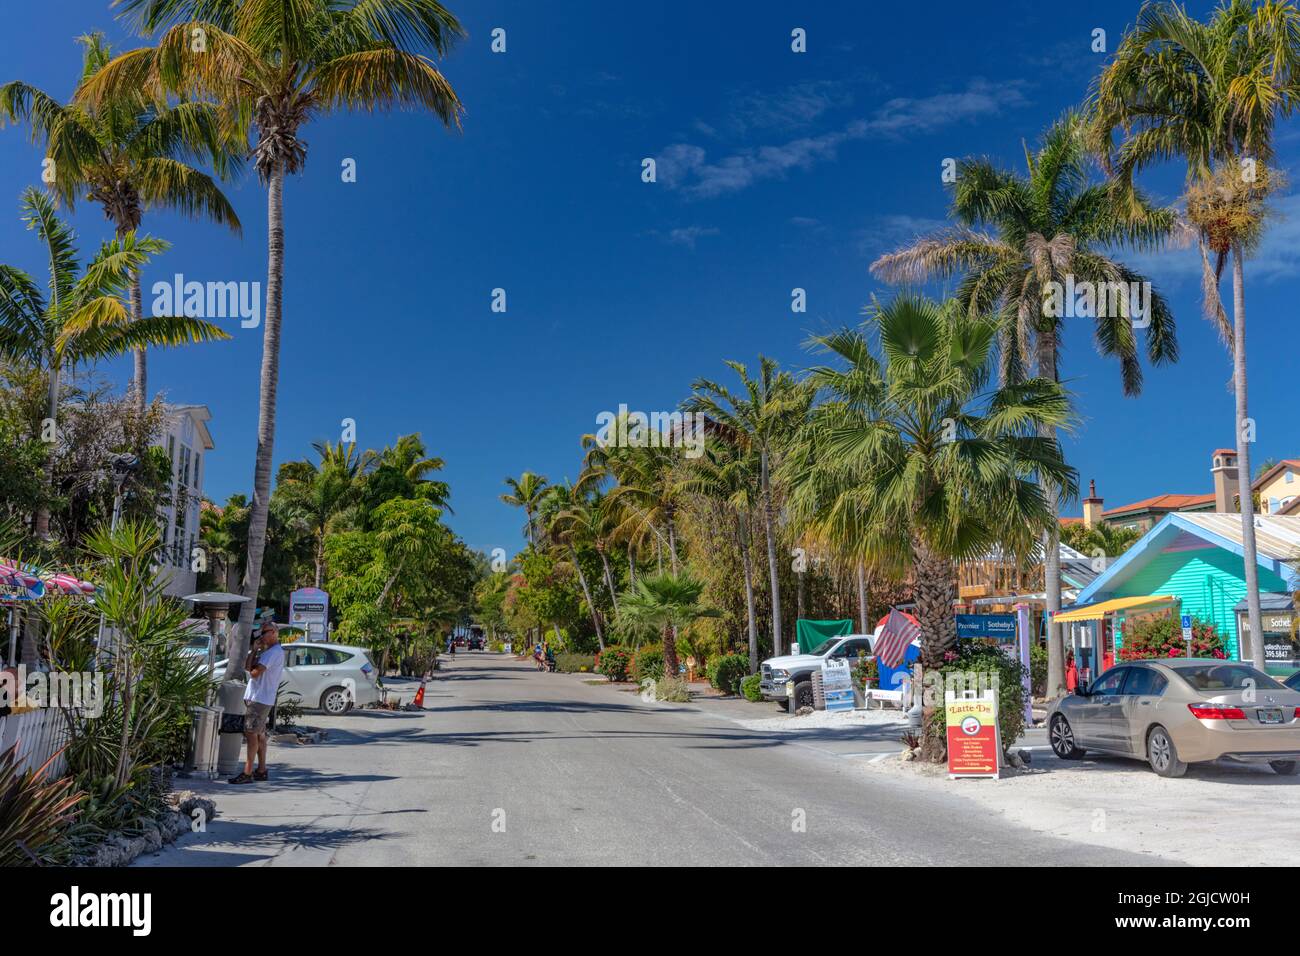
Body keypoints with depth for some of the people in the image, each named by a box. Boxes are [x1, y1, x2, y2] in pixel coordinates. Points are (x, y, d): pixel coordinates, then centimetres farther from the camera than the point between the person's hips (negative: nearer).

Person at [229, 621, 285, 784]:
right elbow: (246, 666, 9)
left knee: (251, 734, -10)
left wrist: (251, 668, 1)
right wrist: (254, 650, 0)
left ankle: (248, 773, -9)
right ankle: (261, 770, 19)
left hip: (260, 699, -10)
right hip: (256, 697, 10)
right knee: (259, 734, 13)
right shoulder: (266, 651, 20)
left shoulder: (275, 652, -14)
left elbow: (255, 672, -20)